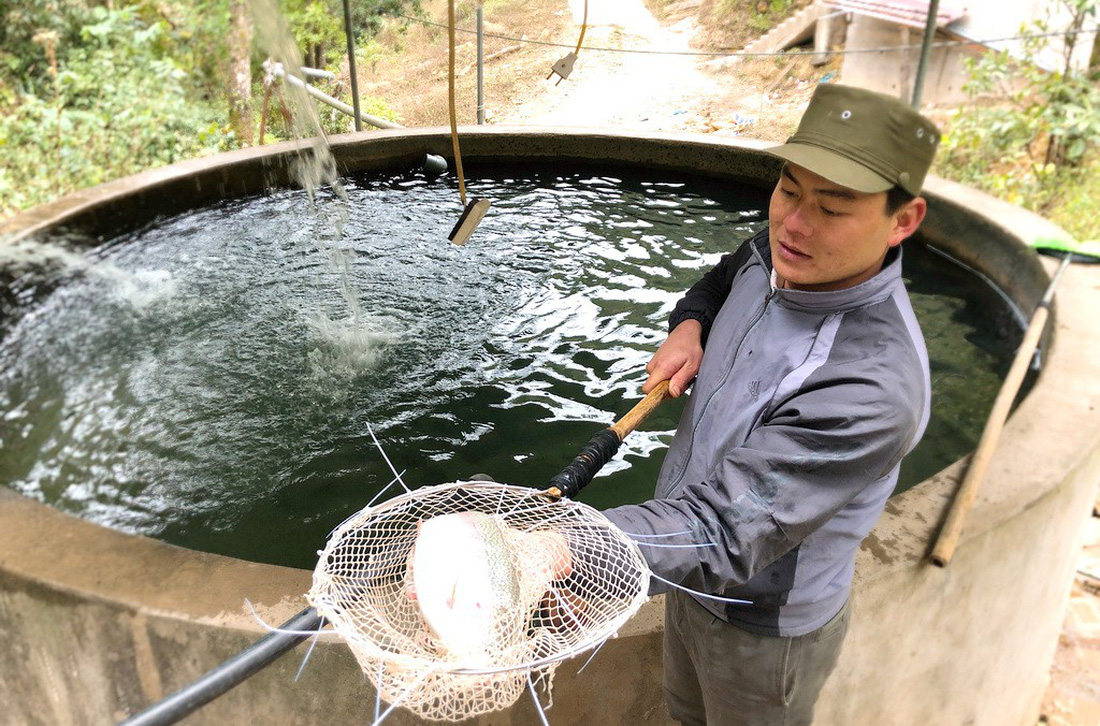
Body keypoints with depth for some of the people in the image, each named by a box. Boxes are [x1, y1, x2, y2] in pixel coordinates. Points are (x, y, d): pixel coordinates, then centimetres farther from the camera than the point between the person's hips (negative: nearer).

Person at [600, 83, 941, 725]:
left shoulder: (868, 389, -39)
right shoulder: (773, 256, -12)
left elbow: (718, 536, -43)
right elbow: (715, 287, 14)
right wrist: (686, 329, -9)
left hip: (762, 629, -7)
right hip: (694, 583, 7)